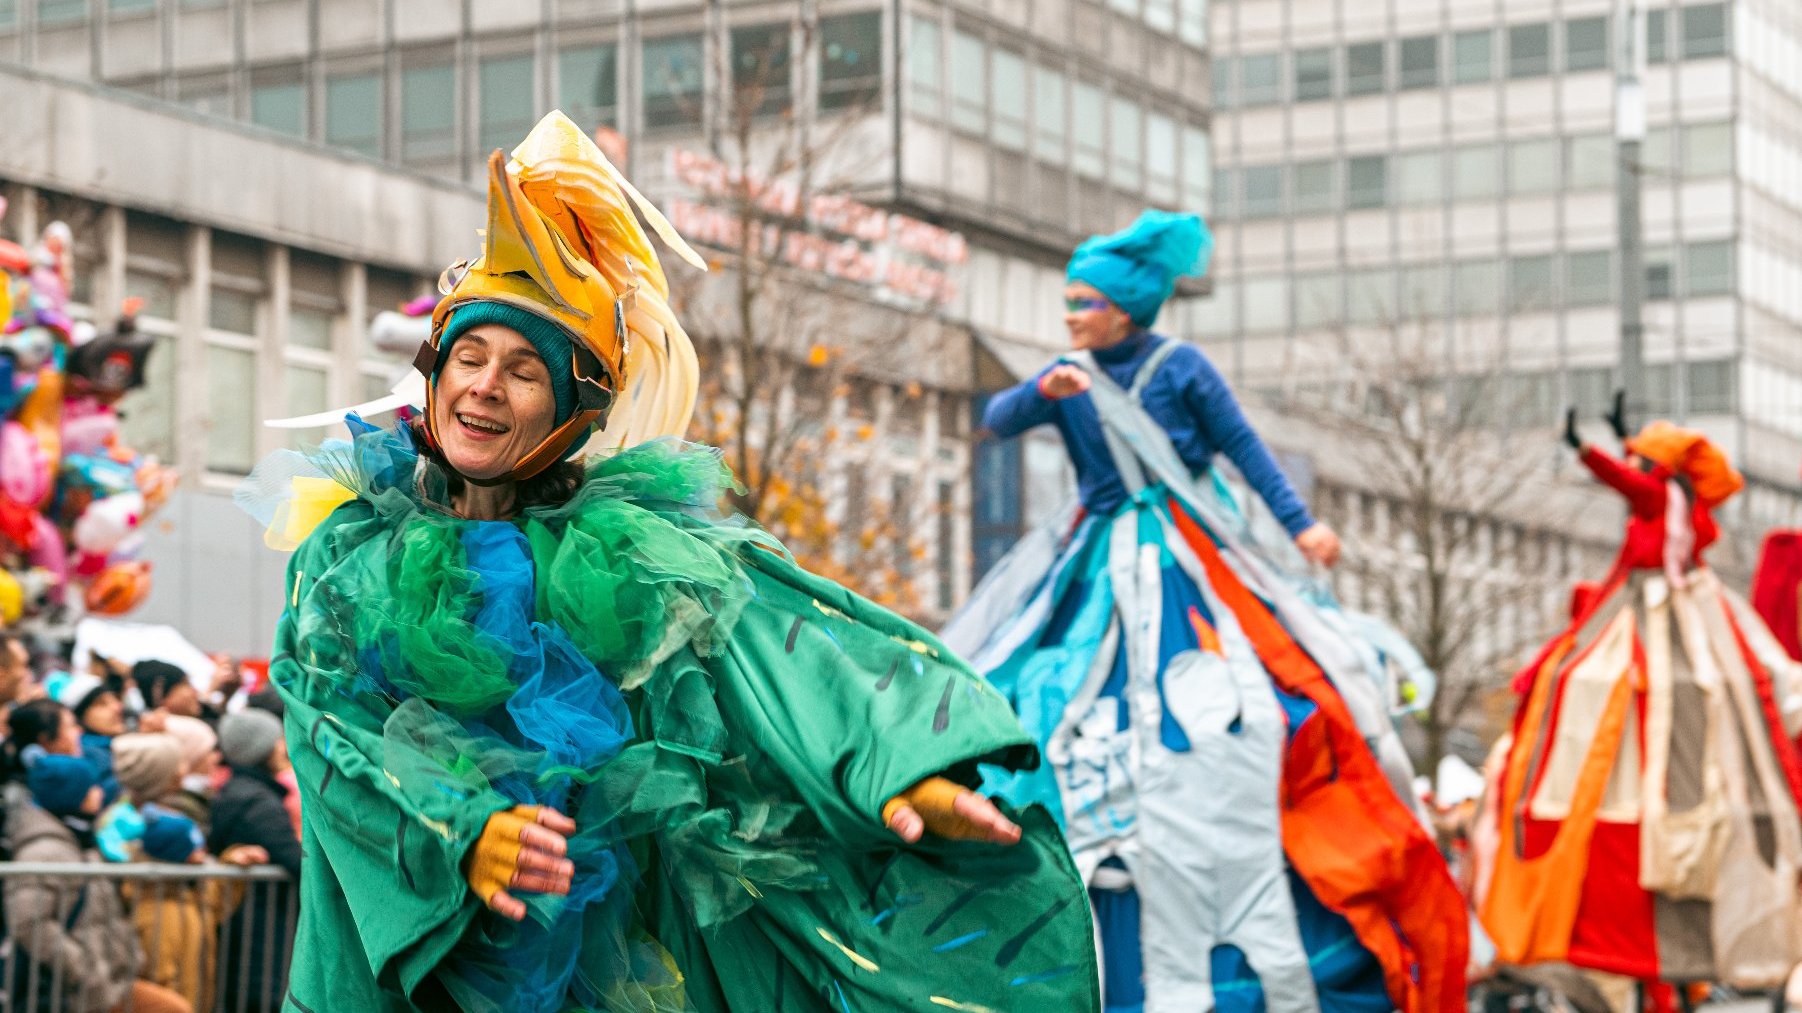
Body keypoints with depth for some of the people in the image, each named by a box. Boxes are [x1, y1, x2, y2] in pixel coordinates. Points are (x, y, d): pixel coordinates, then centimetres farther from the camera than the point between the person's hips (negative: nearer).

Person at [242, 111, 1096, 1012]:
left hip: (615, 941, -1)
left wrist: (900, 762, -37)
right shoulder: (348, 552, 2)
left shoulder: (616, 547, -4)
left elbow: (768, 634, -19)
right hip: (417, 937, 1)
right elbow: (334, 735, -8)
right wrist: (452, 834, -26)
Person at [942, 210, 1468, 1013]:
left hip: (1194, 561, -4)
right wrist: (1044, 390, -25)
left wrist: (1299, 524, -10)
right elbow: (996, 420, -5)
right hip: (1105, 567, 4)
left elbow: (1244, 446, -3)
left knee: (1214, 728, -12)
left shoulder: (1181, 367, -4)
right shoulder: (1070, 377, 6)